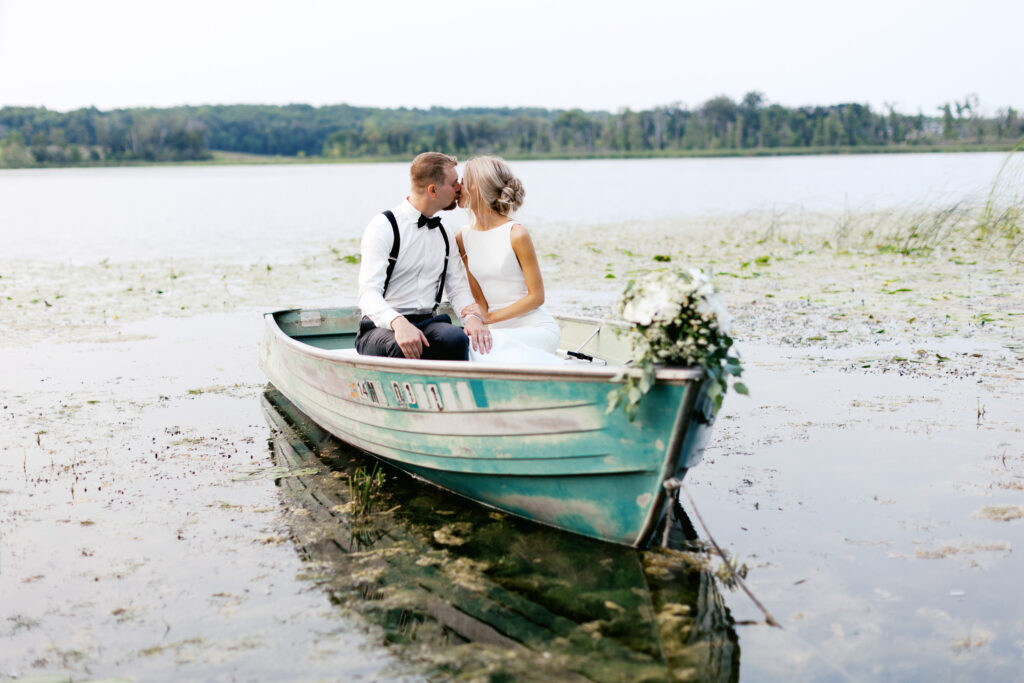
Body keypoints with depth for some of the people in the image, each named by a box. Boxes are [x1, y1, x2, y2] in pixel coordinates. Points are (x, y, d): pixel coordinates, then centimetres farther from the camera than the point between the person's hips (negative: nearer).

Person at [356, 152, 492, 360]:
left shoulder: (444, 234, 17)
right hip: (382, 327, -5)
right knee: (403, 347, -40)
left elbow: (458, 287, 15)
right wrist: (399, 323, -37)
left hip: (427, 323, 5)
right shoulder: (384, 226, -6)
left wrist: (472, 315, -10)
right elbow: (368, 293, -17)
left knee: (456, 338, -31)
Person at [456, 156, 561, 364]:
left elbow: (536, 297, -8)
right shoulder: (462, 238, 6)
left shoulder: (516, 235, -12)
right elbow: (477, 294, 9)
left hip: (537, 328, -5)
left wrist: (490, 317, -14)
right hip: (499, 330, 5)